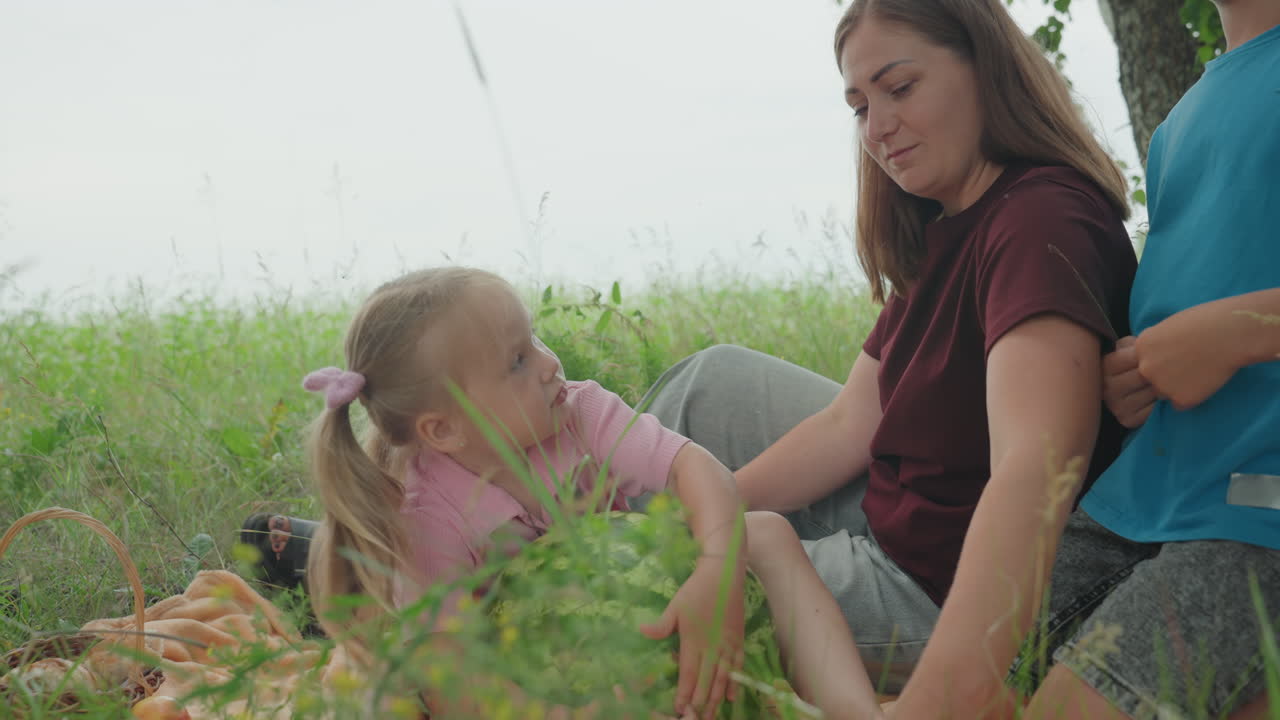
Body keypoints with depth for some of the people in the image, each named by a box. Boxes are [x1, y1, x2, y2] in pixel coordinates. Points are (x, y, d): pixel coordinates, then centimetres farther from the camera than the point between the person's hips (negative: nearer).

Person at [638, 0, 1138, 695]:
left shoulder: (1041, 220, -26)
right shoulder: (945, 231, 7)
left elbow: (1032, 471, -41)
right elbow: (850, 421, 2)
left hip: (944, 595, -9)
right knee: (715, 382, 15)